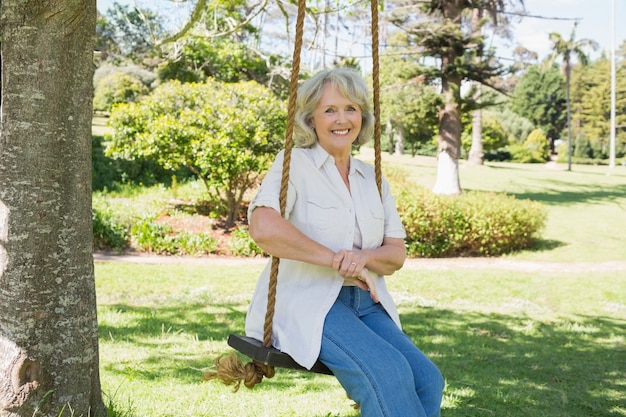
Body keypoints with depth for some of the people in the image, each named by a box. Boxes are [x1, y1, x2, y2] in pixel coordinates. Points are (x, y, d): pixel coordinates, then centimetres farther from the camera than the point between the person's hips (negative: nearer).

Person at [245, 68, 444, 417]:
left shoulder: (372, 179, 17)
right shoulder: (296, 163, -1)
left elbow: (397, 254, 12)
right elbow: (263, 228, -19)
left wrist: (363, 257, -12)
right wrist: (337, 260, -15)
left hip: (365, 303, 6)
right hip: (306, 300, -5)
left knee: (428, 379, -20)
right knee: (391, 372, -30)